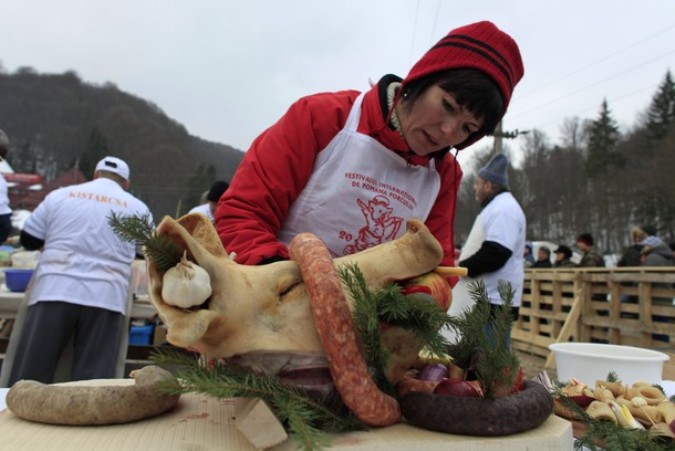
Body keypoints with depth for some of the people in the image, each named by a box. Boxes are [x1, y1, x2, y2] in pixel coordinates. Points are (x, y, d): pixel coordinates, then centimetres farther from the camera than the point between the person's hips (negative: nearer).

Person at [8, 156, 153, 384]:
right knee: (92, 383, 1)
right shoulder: (138, 208, 10)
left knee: (29, 377, 8)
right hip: (105, 298, 0)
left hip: (54, 291, 1)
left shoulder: (60, 195, 11)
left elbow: (28, 240, 17)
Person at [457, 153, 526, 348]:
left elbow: (494, 254, -26)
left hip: (495, 299, -11)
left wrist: (461, 267, -17)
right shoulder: (496, 207, 19)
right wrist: (463, 256, 11)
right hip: (487, 297, 11)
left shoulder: (504, 209, -16)